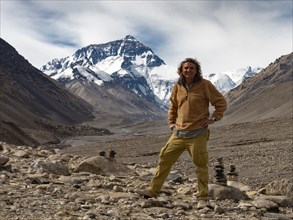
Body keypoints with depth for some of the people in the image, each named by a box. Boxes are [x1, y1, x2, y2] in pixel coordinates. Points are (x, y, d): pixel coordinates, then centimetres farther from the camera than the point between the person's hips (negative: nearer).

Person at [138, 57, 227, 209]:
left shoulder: (204, 85, -5)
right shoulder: (178, 87, 8)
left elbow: (221, 103, 0)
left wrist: (213, 118, -7)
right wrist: (171, 122, 17)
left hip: (198, 133, -5)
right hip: (179, 133, 5)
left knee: (201, 165, 0)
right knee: (165, 158, 4)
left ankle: (202, 198, 12)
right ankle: (153, 190, 14)